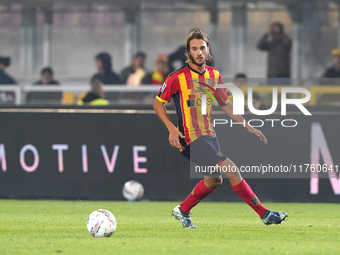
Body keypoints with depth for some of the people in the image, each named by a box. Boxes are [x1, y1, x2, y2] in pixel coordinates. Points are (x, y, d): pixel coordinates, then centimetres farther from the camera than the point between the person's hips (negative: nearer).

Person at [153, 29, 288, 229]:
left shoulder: (214, 75, 8)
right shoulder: (178, 77, -11)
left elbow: (226, 105, 19)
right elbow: (158, 103, -2)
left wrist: (248, 126, 14)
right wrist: (172, 129, -13)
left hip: (209, 135, 8)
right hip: (192, 138, -8)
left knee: (213, 180, 16)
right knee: (231, 169, -16)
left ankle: (183, 211, 36)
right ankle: (264, 214, -13)